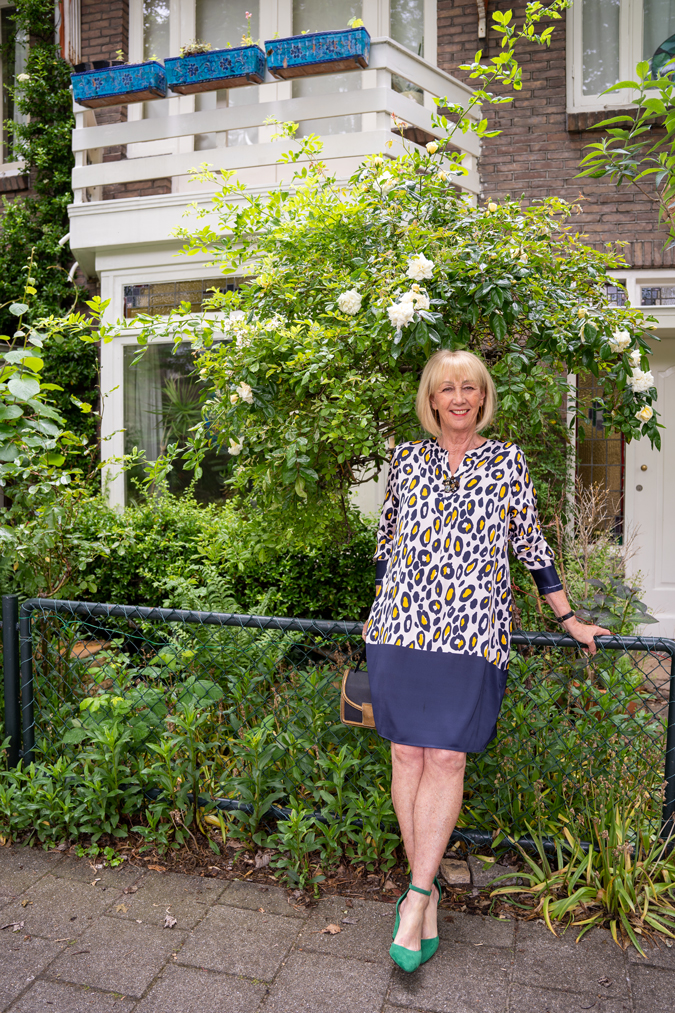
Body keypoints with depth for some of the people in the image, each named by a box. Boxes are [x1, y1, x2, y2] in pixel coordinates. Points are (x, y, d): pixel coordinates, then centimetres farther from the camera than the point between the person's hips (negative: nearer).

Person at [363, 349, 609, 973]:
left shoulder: (507, 461, 9)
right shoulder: (407, 458, 11)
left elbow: (530, 542, 12)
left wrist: (570, 619, 12)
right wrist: (379, 611, 17)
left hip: (472, 631, -1)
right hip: (402, 624, 2)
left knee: (447, 757, -5)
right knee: (408, 753, 2)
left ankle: (416, 894, 8)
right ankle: (428, 888, 18)